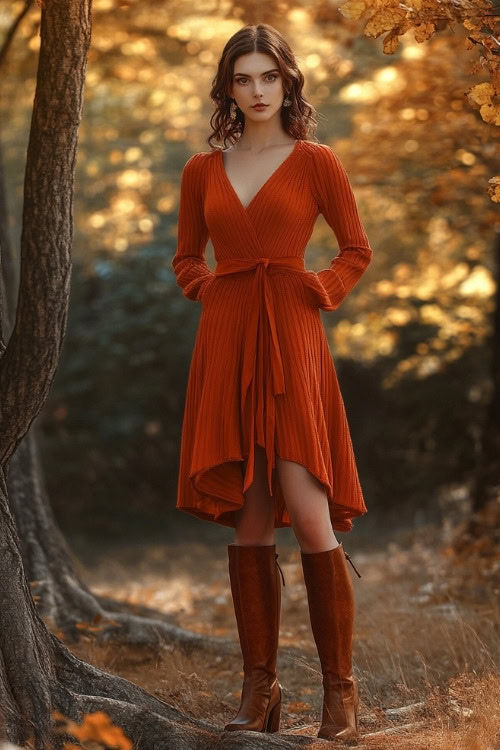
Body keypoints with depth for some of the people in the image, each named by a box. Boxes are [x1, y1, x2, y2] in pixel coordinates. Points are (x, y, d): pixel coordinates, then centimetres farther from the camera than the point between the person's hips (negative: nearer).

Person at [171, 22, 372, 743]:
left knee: (309, 516, -11)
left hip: (291, 342, -3)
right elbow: (186, 257, 22)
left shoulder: (316, 162, 5)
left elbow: (358, 250, 10)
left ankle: (340, 688, -2)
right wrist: (210, 292, 4)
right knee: (248, 522, 4)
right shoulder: (202, 171, 13)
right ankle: (259, 685, 11)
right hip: (226, 345, 3)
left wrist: (319, 292, -4)